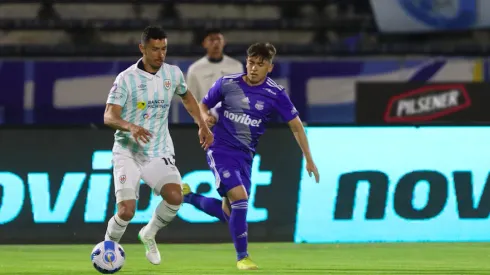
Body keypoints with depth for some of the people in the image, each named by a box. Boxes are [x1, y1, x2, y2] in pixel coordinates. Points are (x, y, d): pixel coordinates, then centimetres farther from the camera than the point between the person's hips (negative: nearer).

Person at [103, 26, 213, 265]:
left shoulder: (173, 74, 3)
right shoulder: (126, 78, -11)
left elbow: (186, 97, 26)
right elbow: (109, 116, -20)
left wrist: (202, 126, 18)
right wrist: (130, 126, -39)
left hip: (159, 153, 3)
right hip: (128, 152, -3)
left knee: (175, 196, -21)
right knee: (126, 210, -16)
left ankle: (149, 234, 8)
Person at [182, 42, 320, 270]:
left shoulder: (275, 94, -5)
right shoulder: (227, 84, -6)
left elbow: (296, 125, 1)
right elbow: (203, 105, 8)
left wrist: (309, 160, -1)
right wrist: (206, 117, -16)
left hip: (245, 156, 4)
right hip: (221, 149, -4)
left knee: (228, 213, 6)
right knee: (239, 197, -23)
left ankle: (188, 197, 33)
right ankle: (242, 257, -11)